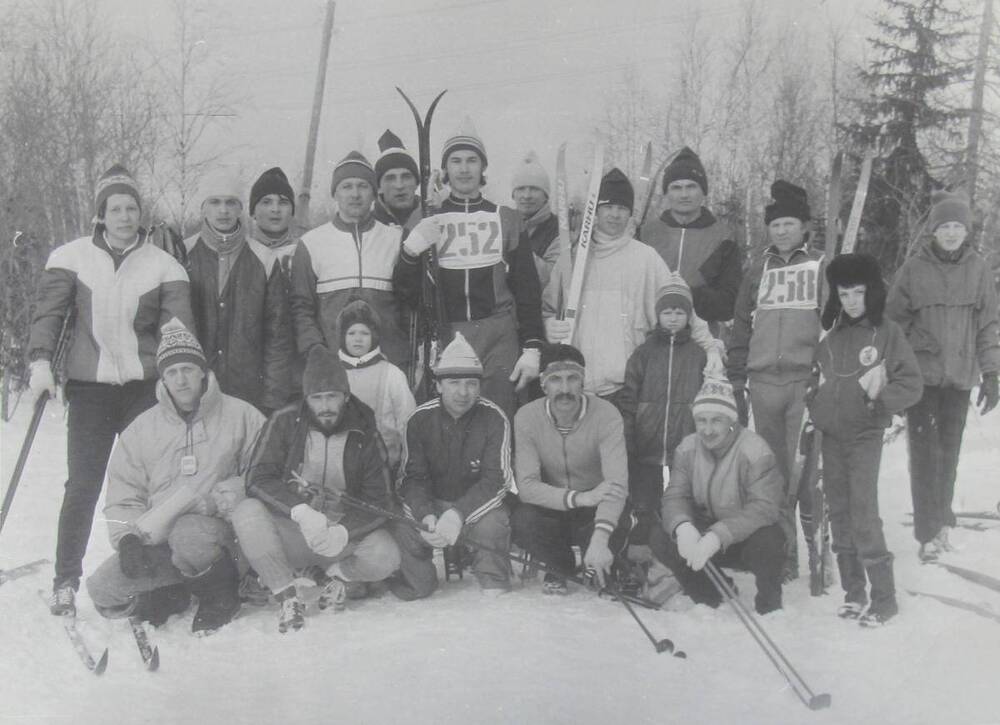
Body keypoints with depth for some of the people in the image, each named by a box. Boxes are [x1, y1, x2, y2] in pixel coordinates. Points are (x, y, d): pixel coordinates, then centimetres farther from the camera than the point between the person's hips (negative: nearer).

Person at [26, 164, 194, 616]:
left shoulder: (163, 265, 2)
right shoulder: (72, 257, 2)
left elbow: (178, 328, 0)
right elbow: (48, 312, 0)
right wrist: (40, 360, -14)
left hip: (145, 387, 1)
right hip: (90, 386, -1)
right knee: (83, 485, -3)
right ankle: (66, 582, 9)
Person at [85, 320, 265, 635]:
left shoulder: (240, 416, 1)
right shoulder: (142, 429, 9)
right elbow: (123, 495, 8)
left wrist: (210, 500, -16)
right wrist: (128, 538, -11)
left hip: (217, 525, -3)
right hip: (156, 539, 3)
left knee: (188, 535, -38)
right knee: (103, 592, -17)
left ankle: (220, 593, -7)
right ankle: (173, 593, 9)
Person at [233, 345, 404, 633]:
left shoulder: (364, 435, -2)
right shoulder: (285, 422, -4)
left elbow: (379, 500, -6)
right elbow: (259, 478, -13)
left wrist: (343, 532, -26)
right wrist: (301, 511, -31)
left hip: (345, 534, 0)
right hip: (289, 532, 0)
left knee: (385, 557, -29)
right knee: (246, 512, -29)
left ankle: (333, 574, 5)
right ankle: (287, 597, -16)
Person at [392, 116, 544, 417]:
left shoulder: (506, 219, 10)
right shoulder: (427, 222, 10)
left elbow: (527, 288, 7)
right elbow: (407, 293, 5)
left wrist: (531, 348, -1)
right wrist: (410, 253, -13)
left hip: (499, 338, 0)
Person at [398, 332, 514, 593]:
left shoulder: (494, 418, -11)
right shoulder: (420, 419, -5)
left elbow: (495, 480, -16)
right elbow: (412, 478, -7)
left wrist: (458, 514, -31)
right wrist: (427, 516, -28)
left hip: (478, 502, -2)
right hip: (432, 502, 2)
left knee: (491, 525, -33)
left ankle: (495, 591, -16)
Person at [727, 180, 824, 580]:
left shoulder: (821, 266, 6)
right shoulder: (759, 270, 16)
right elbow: (741, 325, 17)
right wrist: (735, 381, 12)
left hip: (807, 379, -4)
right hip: (763, 381, 4)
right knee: (772, 472, 6)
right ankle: (781, 554, 14)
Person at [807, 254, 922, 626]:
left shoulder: (888, 333, -4)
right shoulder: (832, 337, 9)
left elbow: (912, 383, -6)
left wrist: (879, 400, -20)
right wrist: (816, 412, 6)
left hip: (865, 436, -5)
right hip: (831, 437, 5)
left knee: (864, 516, -10)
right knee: (839, 515, 8)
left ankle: (884, 598, 0)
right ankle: (853, 592, 18)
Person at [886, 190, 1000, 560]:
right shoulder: (914, 268, -3)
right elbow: (894, 319, 2)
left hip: (960, 376, 2)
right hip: (922, 373, -2)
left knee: (949, 450, 9)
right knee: (925, 450, -4)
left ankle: (942, 519, 26)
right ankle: (928, 531, 2)